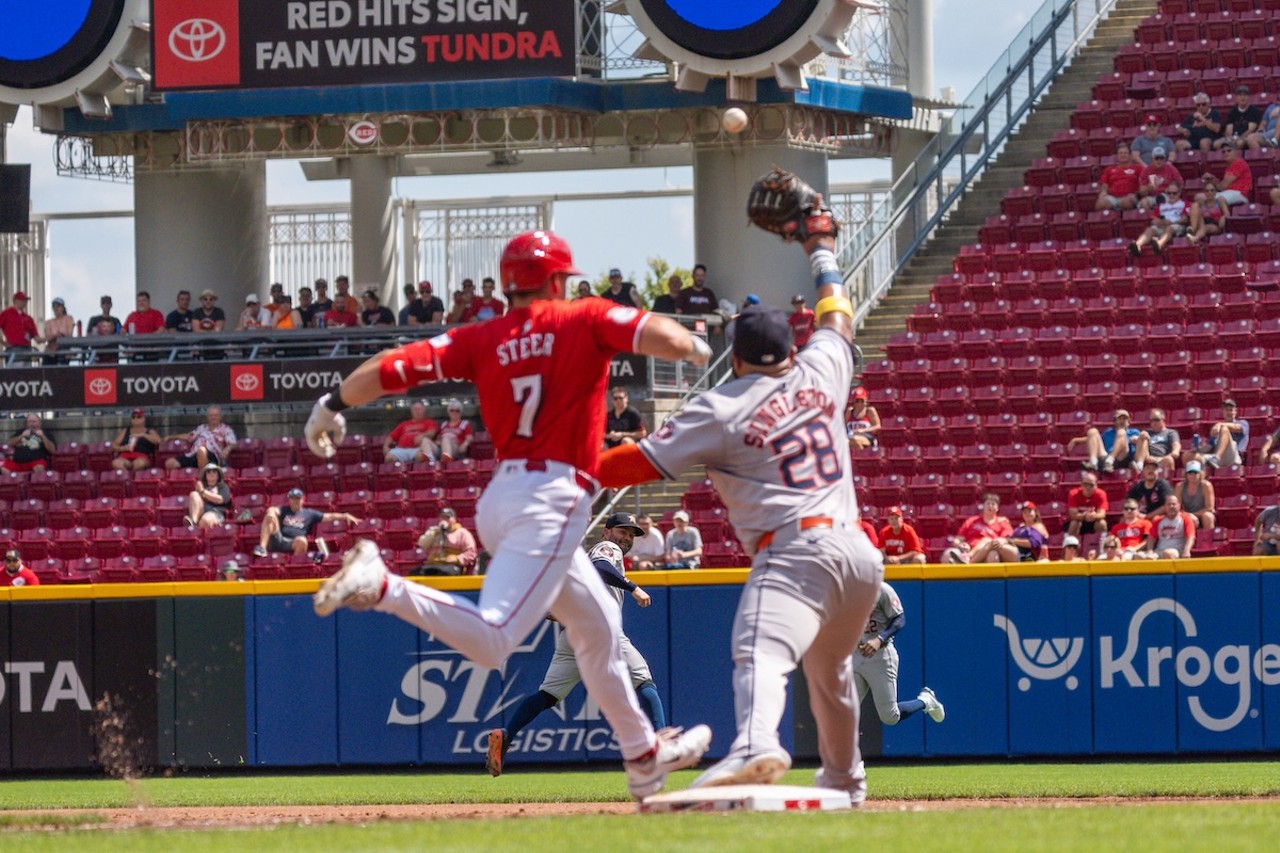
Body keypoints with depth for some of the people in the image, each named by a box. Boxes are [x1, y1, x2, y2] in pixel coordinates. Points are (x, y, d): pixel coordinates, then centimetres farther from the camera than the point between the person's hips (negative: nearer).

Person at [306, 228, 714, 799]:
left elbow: (392, 367, 1)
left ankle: (644, 757, 37)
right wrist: (699, 351, 8)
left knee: (598, 628, 25)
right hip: (551, 500, -8)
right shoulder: (585, 321, -1)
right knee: (490, 640, -23)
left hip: (499, 495, 8)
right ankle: (381, 586, -38)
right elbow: (661, 337, -14)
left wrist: (333, 406, 14)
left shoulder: (481, 339, 9)